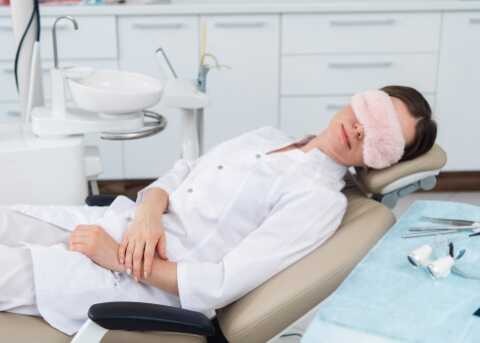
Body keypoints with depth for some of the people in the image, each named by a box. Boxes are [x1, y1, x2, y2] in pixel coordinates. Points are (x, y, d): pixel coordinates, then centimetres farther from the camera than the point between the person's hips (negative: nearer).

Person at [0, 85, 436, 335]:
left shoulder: (320, 199, -12)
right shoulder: (268, 136, 12)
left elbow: (220, 287, -21)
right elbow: (183, 172, 12)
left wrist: (120, 259, -19)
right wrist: (148, 209, -11)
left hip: (135, 282, -7)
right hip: (119, 221, 7)